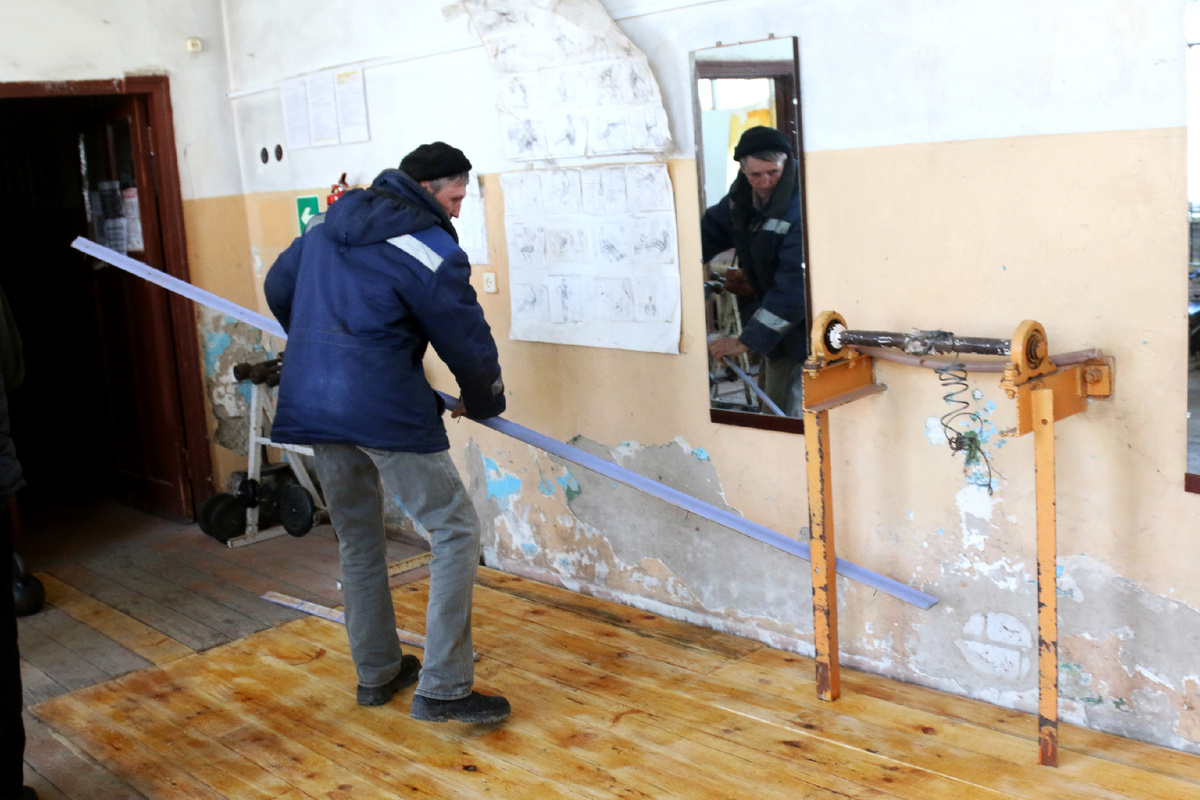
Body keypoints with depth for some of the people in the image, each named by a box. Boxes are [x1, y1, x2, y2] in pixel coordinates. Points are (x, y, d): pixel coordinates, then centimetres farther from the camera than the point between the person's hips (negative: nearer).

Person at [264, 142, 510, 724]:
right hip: (386, 409, -8)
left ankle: (376, 674, 31)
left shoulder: (325, 227, 16)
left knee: (357, 540, 20)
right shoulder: (431, 250, -8)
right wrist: (485, 402, 15)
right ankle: (442, 688, -1)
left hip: (309, 407, 8)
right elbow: (468, 342, -4)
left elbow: (278, 288, 28)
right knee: (455, 530, 1)